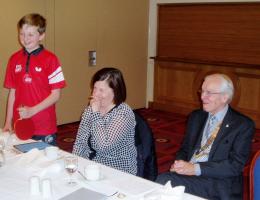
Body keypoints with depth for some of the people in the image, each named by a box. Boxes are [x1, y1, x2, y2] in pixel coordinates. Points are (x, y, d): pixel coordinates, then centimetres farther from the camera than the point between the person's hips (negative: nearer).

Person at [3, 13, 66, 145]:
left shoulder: (50, 59, -7)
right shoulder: (14, 59, 6)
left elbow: (56, 95, -8)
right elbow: (12, 92, 11)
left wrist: (32, 110, -17)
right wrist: (8, 121, 8)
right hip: (20, 125, 4)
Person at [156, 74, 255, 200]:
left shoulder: (243, 125, -3)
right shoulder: (196, 117, 14)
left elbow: (236, 165, -10)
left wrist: (196, 168, -18)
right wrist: (179, 164, -4)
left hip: (218, 186, -5)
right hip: (188, 175, 5)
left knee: (163, 181, -29)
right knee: (162, 180, -28)